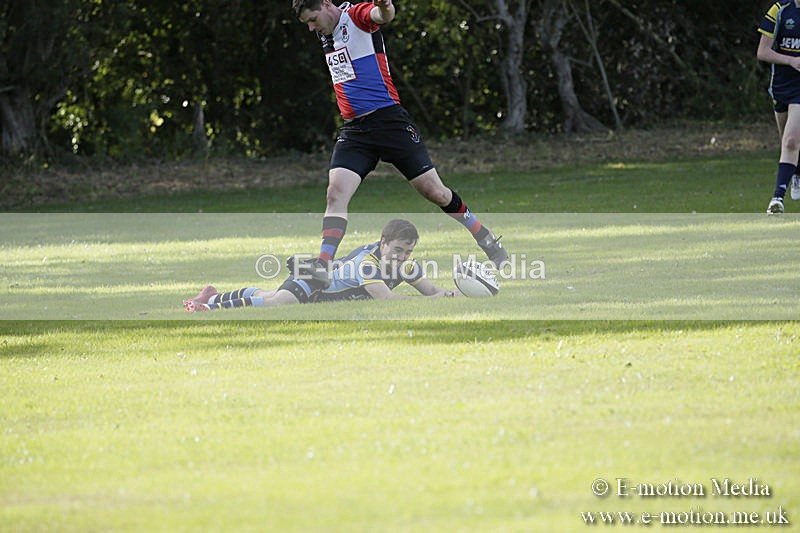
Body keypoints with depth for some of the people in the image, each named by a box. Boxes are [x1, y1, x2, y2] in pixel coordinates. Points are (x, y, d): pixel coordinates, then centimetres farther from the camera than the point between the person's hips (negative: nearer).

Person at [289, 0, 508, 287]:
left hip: (389, 120, -6)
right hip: (353, 131, 6)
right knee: (336, 193, -16)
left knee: (435, 191, -3)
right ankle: (323, 266, -25)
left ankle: (488, 242, 16)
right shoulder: (326, 33, 15)